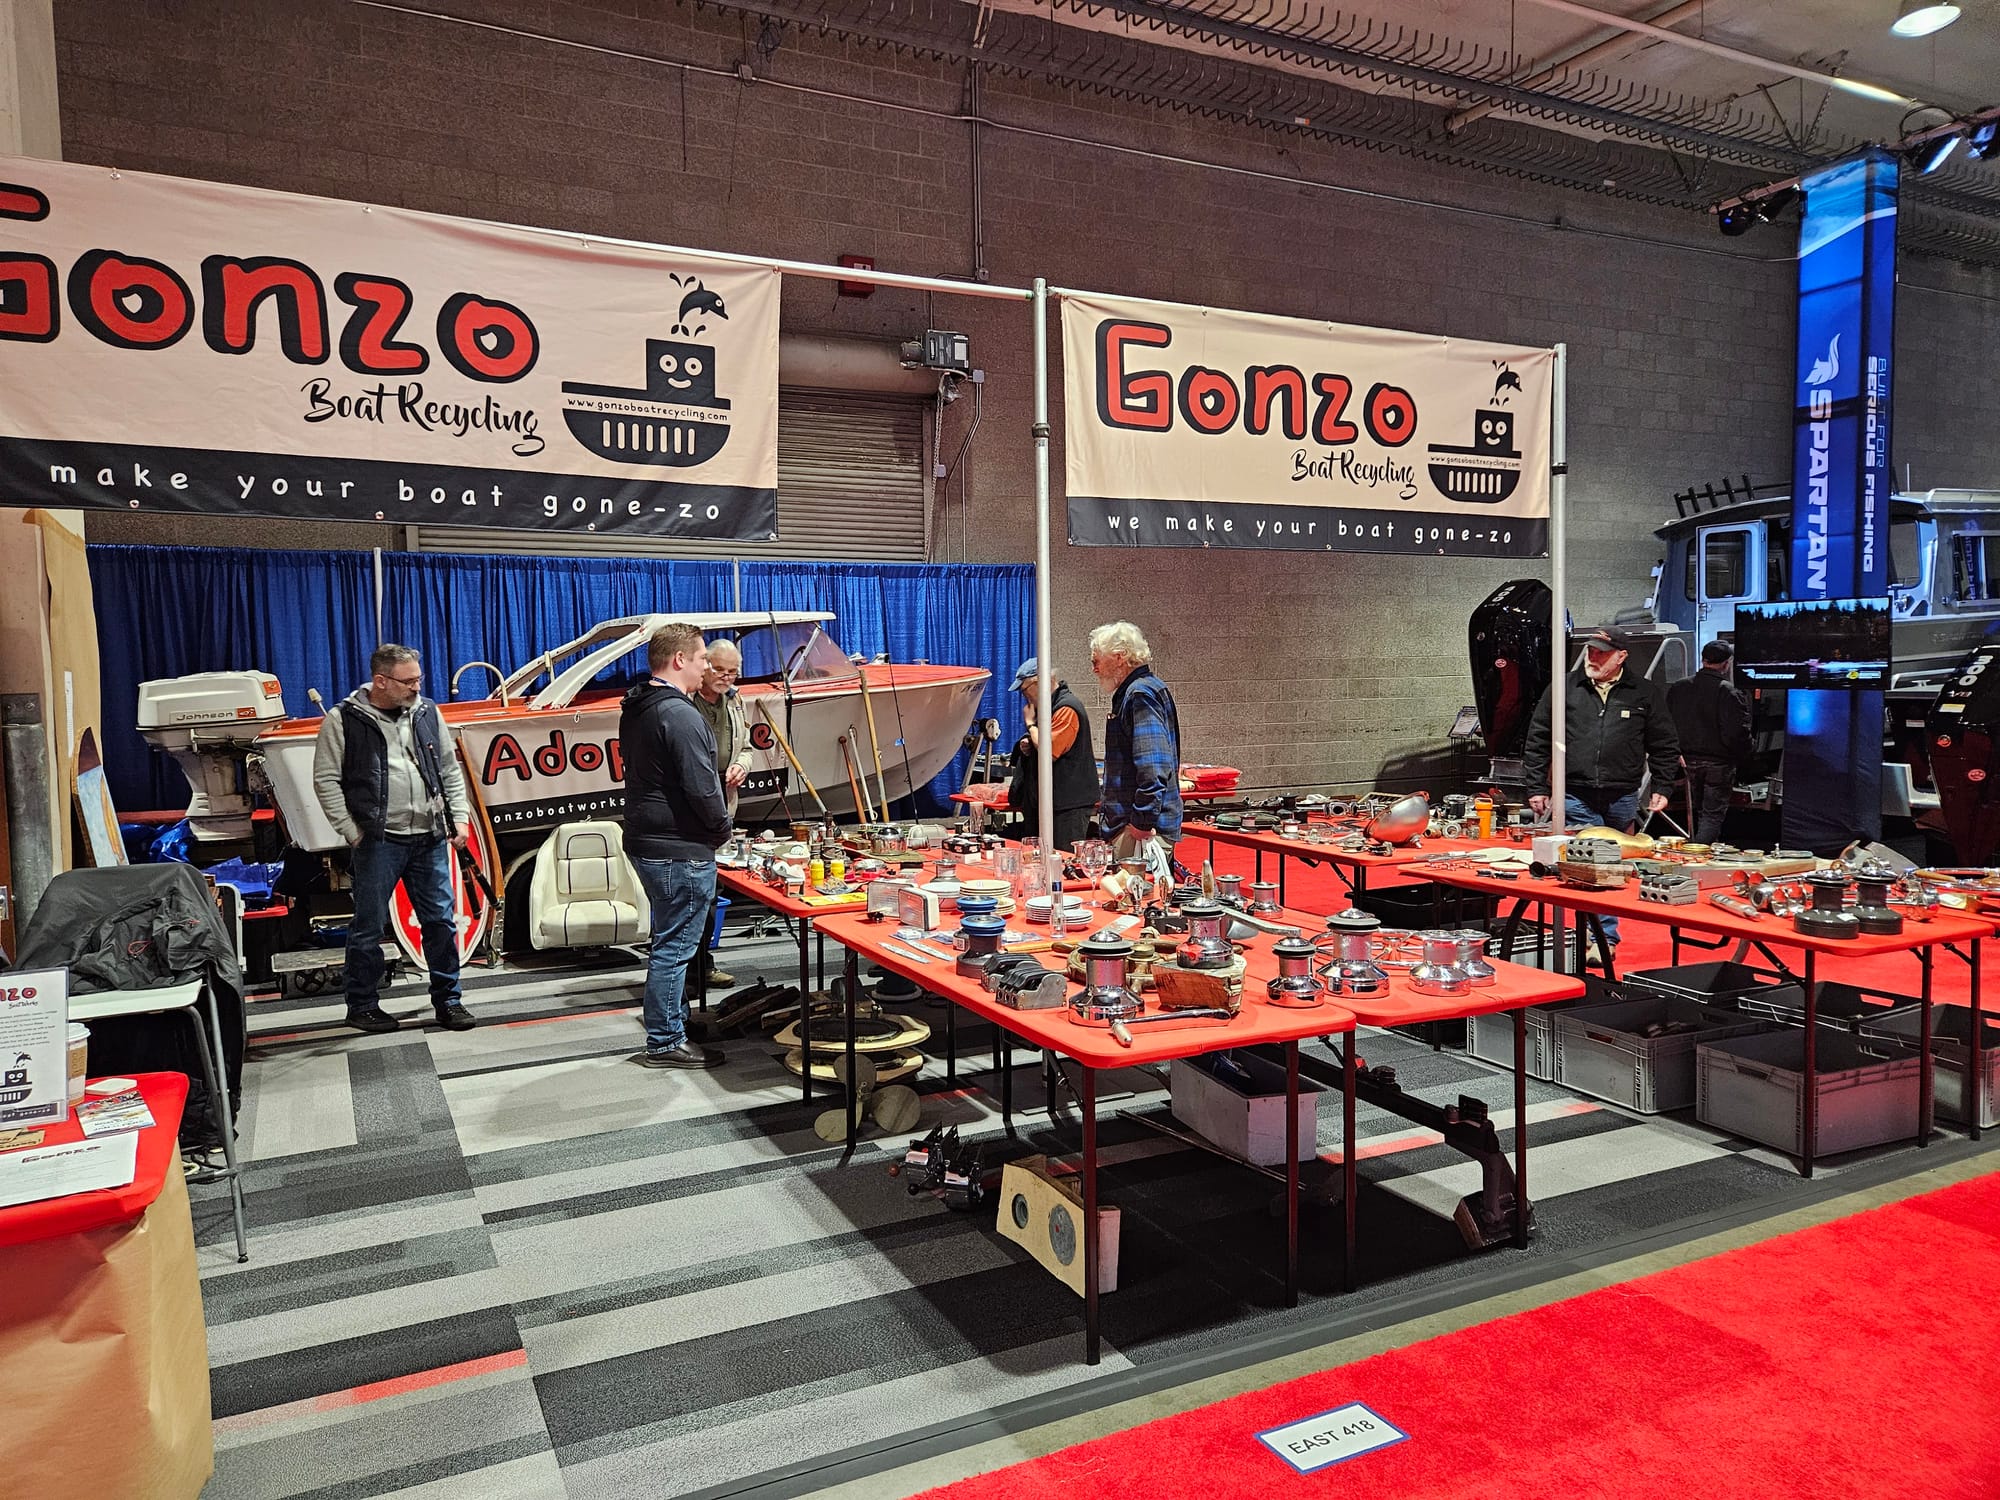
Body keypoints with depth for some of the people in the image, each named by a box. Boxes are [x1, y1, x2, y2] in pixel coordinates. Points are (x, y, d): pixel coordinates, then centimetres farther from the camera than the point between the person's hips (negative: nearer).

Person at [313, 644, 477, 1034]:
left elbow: (450, 770, 16)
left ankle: (447, 1000, 17)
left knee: (441, 921, 6)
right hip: (378, 841, -4)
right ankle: (362, 1005, 19)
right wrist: (352, 832, -7)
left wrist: (459, 818, 7)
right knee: (369, 926, 5)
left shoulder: (427, 713, 10)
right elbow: (326, 780, -3)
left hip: (430, 839, 4)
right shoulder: (344, 720, -4)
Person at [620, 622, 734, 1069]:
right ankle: (664, 1044, 5)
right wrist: (723, 829, -6)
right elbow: (701, 786, -23)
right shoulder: (679, 714, -20)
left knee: (671, 940, 21)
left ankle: (672, 1018, 33)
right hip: (680, 849, -10)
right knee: (675, 945, -2)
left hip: (647, 841, 10)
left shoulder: (635, 709, 12)